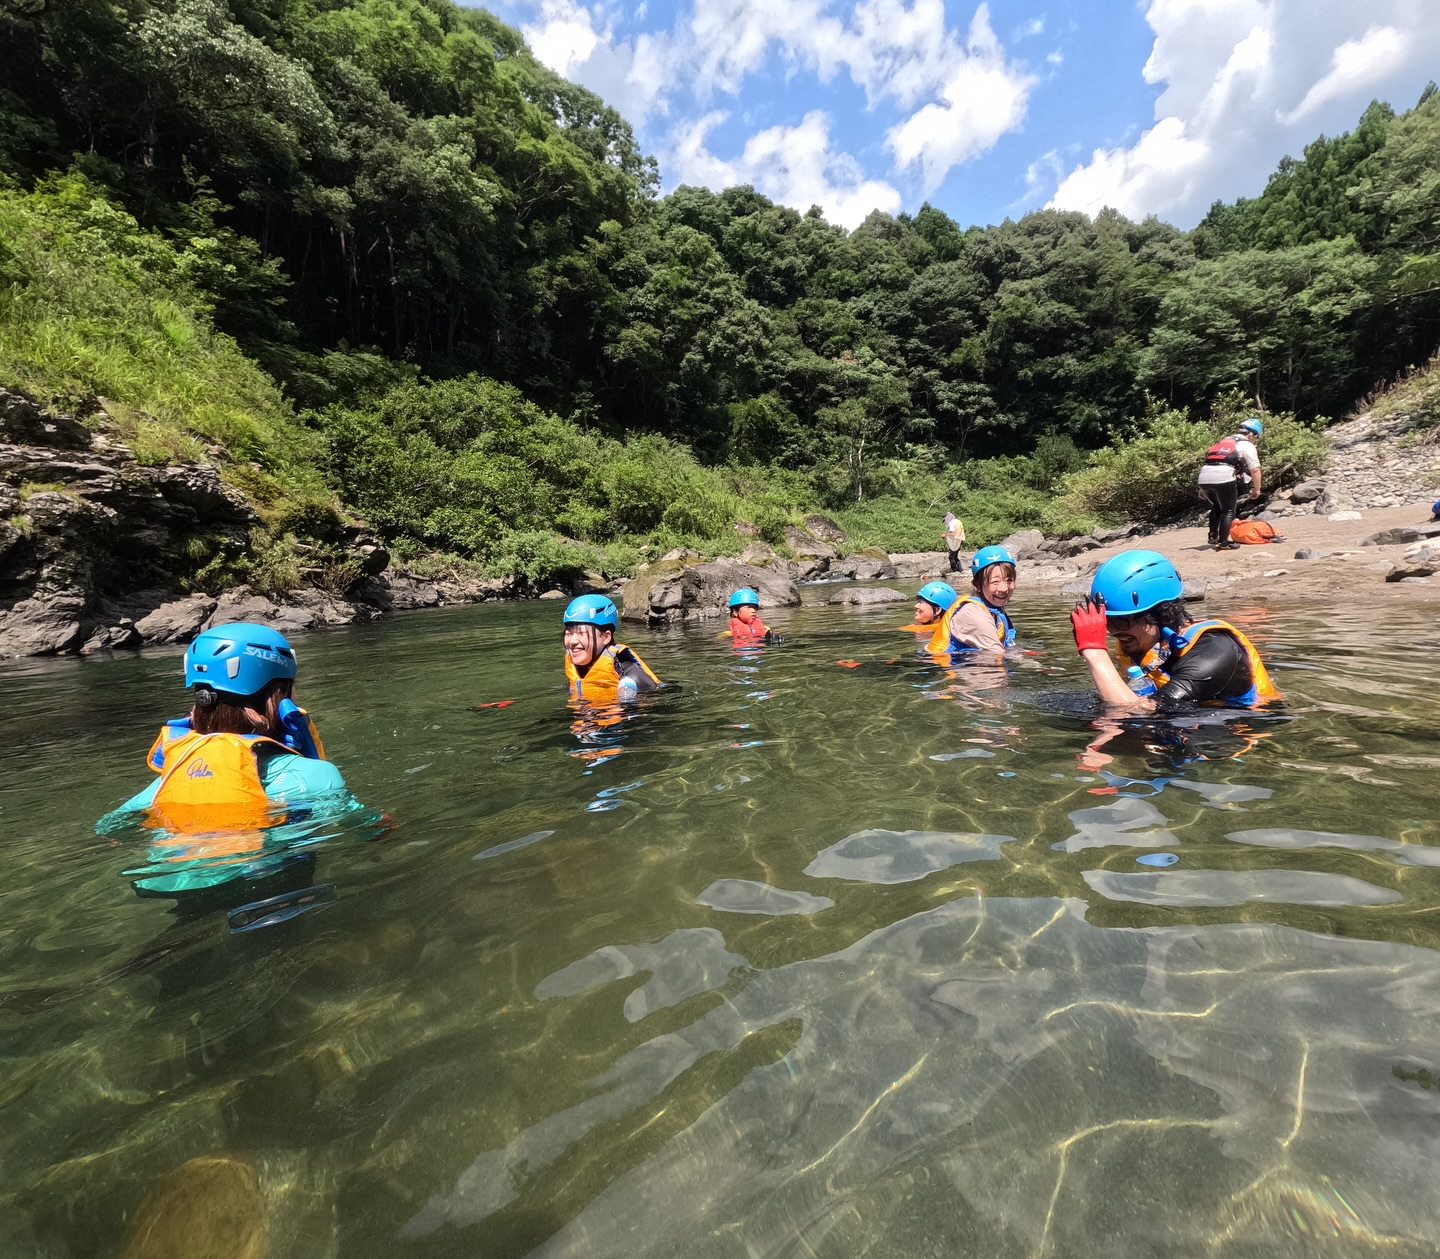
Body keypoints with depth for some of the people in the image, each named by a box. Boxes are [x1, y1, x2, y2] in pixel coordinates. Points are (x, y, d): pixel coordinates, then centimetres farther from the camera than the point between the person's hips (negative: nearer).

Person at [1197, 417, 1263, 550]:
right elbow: (1255, 470, 7)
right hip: (1222, 477, -5)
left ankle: (1213, 537, 22)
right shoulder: (1247, 445, 14)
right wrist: (1256, 489, 18)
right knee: (1228, 511, 7)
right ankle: (1223, 543, 1)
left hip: (1203, 477, 6)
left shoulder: (1223, 441, 32)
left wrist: (1203, 488, 31)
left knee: (1216, 508, 27)